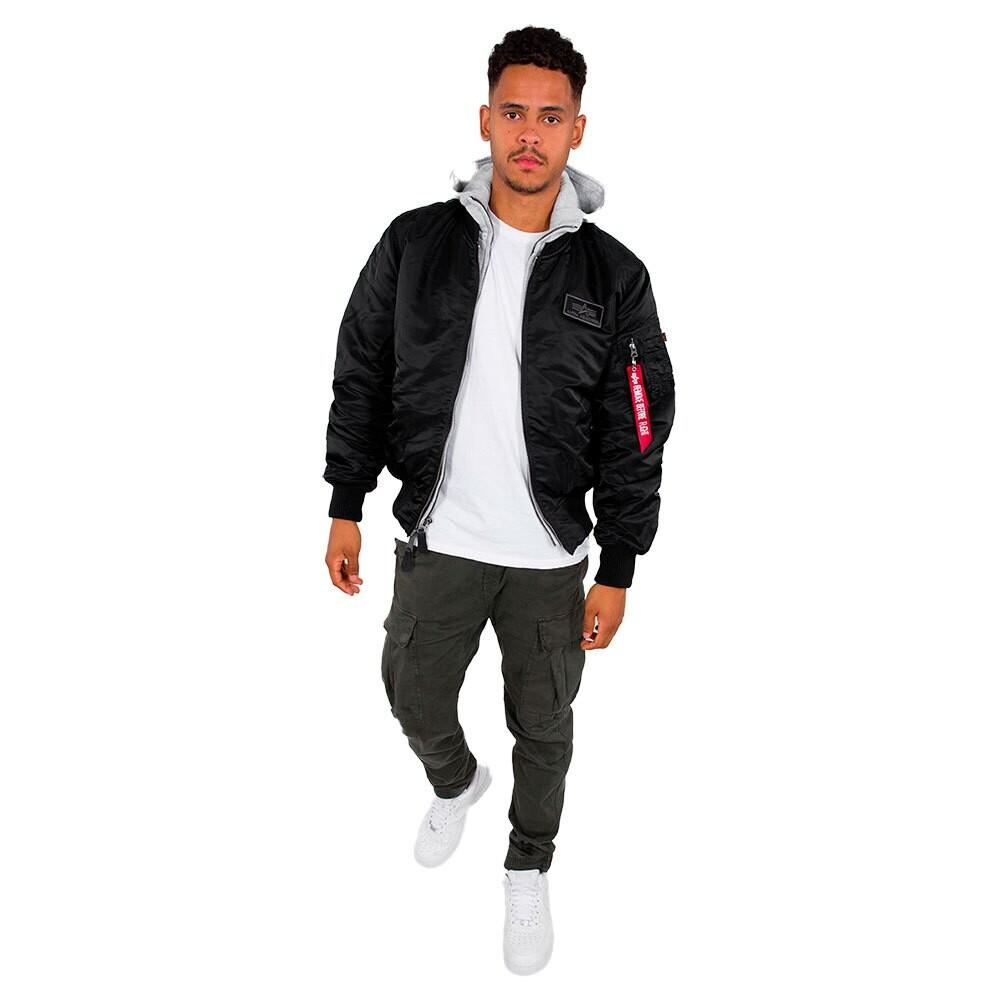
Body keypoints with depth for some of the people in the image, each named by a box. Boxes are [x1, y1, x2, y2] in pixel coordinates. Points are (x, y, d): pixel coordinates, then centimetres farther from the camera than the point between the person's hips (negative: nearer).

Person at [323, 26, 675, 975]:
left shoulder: (612, 276, -7)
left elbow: (633, 439, -4)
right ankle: (455, 784, 52)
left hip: (549, 557, -1)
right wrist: (345, 507, 3)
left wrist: (617, 574, -3)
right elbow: (360, 381, 4)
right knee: (415, 699, 16)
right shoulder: (415, 245, -5)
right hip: (436, 541, 1)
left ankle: (528, 869, 40)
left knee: (542, 727, 13)